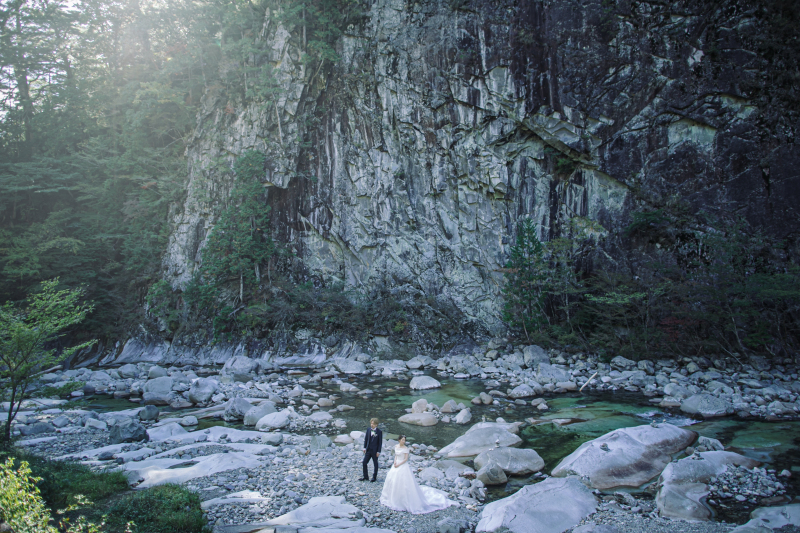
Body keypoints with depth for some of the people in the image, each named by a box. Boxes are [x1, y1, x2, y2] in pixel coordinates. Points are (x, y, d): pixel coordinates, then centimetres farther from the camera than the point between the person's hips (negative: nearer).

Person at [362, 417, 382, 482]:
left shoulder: (379, 432, -13)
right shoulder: (368, 430, 0)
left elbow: (380, 442, -10)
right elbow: (366, 439, 9)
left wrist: (378, 451, -11)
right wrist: (365, 448, 7)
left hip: (375, 451, -4)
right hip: (368, 450, 4)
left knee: (375, 464, 10)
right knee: (364, 463, 3)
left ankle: (374, 477, 26)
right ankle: (366, 477, 18)